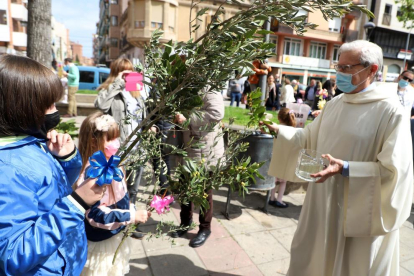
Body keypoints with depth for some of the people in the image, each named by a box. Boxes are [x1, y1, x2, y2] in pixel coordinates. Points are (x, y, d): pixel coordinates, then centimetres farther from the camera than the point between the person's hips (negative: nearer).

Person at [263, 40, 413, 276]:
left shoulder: (390, 111, -16)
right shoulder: (335, 104, 4)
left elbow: (394, 169, -18)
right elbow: (309, 138, 10)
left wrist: (344, 168, -28)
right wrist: (277, 130, -2)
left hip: (360, 212, -6)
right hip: (323, 202, 6)